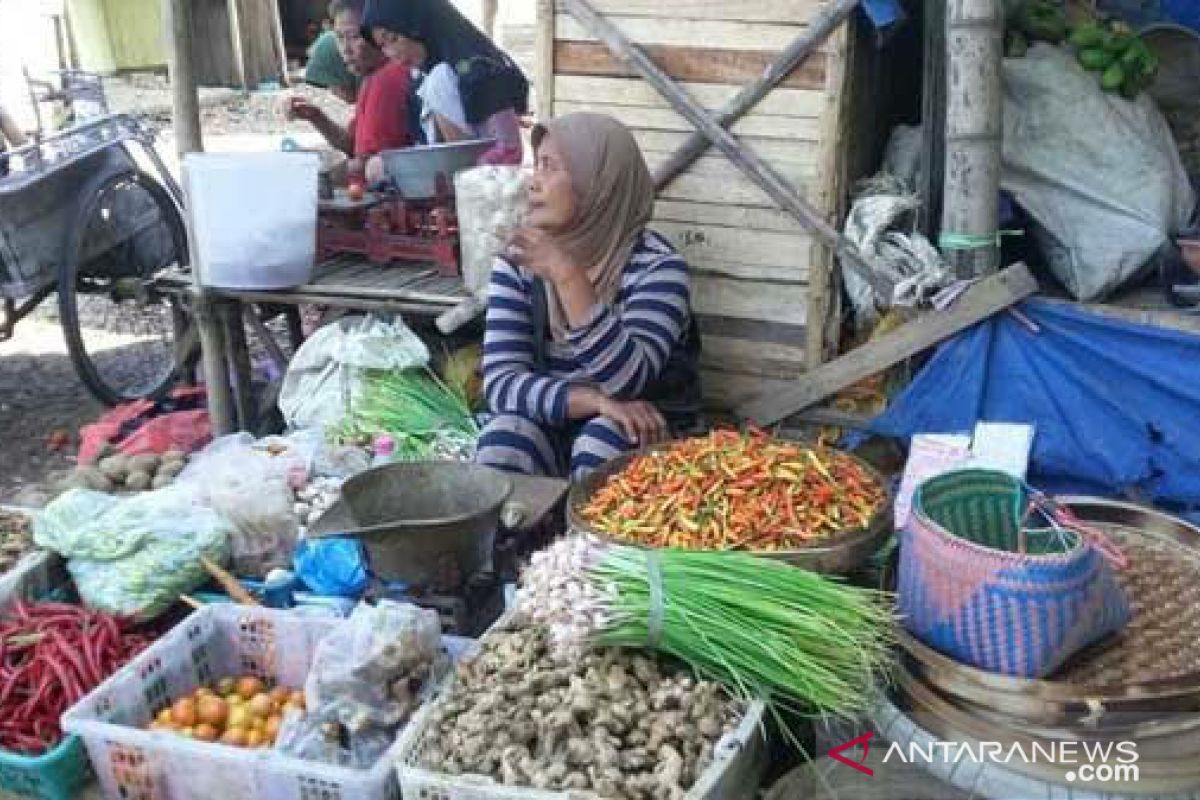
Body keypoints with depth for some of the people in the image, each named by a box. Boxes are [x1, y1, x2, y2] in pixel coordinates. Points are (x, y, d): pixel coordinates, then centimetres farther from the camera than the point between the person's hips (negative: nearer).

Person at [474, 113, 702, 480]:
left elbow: (627, 382, -26)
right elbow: (500, 381, -11)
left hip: (642, 436, -1)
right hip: (550, 429, 2)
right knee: (503, 439, -28)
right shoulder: (518, 262, -3)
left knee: (602, 440, -32)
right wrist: (596, 400, -27)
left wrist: (567, 276, -33)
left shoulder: (656, 265, -12)